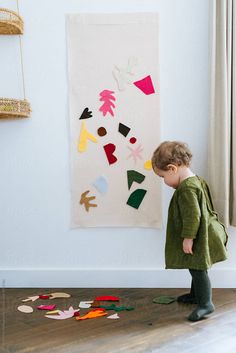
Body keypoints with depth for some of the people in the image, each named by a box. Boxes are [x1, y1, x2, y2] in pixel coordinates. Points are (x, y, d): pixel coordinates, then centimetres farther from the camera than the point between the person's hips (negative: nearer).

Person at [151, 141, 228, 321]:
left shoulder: (187, 188, -26)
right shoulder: (196, 180, 7)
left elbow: (192, 216, -29)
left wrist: (188, 238, -22)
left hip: (199, 239, -11)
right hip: (201, 236, 11)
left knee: (198, 269, 0)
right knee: (196, 268, 24)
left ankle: (206, 303, 12)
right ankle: (196, 293, 40)